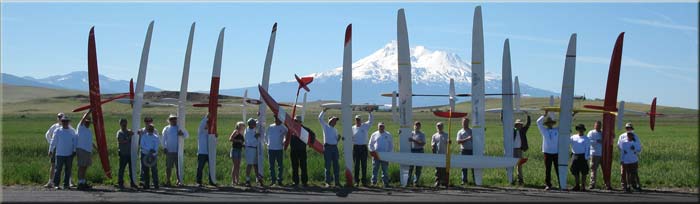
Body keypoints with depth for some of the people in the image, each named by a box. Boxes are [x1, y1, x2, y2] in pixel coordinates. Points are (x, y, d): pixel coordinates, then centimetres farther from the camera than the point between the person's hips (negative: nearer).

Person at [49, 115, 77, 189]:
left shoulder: (72, 131, 8)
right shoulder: (57, 131, 2)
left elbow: (75, 141, 12)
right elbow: (53, 141, 5)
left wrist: (74, 150, 5)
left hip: (69, 154, 2)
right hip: (60, 154, -2)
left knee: (68, 170, 4)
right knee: (58, 169, -2)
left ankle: (66, 184, 11)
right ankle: (56, 184, 4)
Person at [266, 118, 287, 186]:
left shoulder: (283, 128, 1)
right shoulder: (270, 127, 8)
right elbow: (266, 135, 19)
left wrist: (283, 143, -1)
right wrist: (267, 142, 10)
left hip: (279, 149, -2)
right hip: (270, 149, 2)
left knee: (280, 165, -1)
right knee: (271, 165, 5)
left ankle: (279, 180, 6)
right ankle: (272, 179, 11)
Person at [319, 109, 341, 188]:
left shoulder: (335, 130, 20)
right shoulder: (325, 127, 6)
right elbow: (320, 118, -6)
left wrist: (338, 138, 0)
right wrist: (324, 111, -11)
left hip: (335, 147, 5)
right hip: (327, 147, -5)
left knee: (336, 165, 2)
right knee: (328, 165, -3)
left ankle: (337, 182, 5)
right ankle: (327, 182, 0)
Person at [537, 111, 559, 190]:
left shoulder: (557, 130, 9)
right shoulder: (544, 131, 9)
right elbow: (538, 122, 2)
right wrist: (545, 115, 0)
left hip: (556, 153, 0)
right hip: (547, 152, 0)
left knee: (558, 169, 0)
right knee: (547, 170, 1)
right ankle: (548, 185, 5)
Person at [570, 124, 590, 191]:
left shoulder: (586, 139, 0)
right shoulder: (573, 137, 12)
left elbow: (587, 149, -4)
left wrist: (586, 158, -11)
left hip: (582, 156, -4)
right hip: (574, 156, 4)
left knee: (583, 173, -1)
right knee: (575, 172, 7)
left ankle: (583, 186, 5)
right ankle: (577, 185, 16)